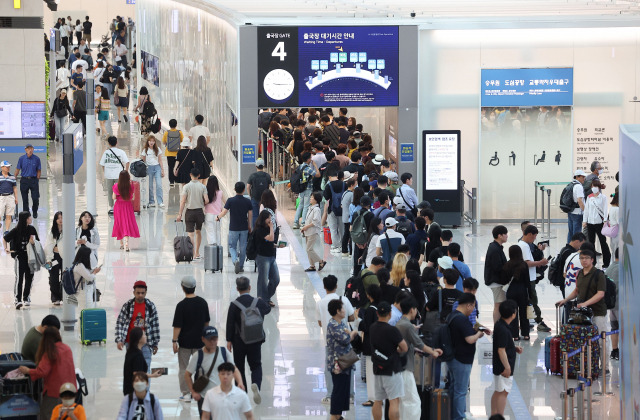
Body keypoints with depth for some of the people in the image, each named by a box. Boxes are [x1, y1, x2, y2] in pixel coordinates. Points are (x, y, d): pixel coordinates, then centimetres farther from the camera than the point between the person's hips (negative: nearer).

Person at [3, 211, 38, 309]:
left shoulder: (31, 229, 4)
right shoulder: (16, 230, -9)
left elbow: (36, 240, 19)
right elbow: (4, 238, 0)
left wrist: (33, 240, -3)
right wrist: (6, 248, -12)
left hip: (30, 256, 5)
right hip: (19, 256, -5)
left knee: (29, 277, 9)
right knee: (19, 278, -13)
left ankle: (26, 298, 24)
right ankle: (18, 300, -16)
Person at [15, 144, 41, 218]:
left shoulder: (36, 159, -1)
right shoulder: (22, 158, 0)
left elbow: (39, 170, 6)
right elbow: (17, 169, 6)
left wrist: (37, 180, 1)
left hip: (33, 180, -1)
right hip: (24, 180, 1)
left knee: (35, 198, -4)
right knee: (25, 199, 5)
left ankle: (35, 212, 21)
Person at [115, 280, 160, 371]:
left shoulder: (150, 306, -1)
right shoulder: (127, 306, -3)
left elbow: (155, 324, 5)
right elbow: (119, 323, -2)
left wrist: (155, 343, 7)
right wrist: (119, 340, -13)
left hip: (146, 344, 0)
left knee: (145, 369, -4)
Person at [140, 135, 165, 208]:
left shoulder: (158, 149, 6)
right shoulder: (145, 150, 2)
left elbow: (160, 160, 9)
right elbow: (143, 161, 7)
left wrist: (162, 170, 4)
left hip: (157, 167, 0)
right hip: (149, 168, 0)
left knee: (159, 185, -10)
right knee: (150, 186, 2)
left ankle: (160, 202, -12)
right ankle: (151, 202, 10)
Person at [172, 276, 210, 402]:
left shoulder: (181, 305, -15)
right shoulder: (203, 303, -1)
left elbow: (177, 326, -15)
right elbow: (206, 322, 9)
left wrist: (174, 341, -8)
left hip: (185, 341, -4)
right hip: (199, 340, 4)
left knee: (183, 369, 7)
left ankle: (186, 394, 9)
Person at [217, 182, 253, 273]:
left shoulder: (230, 200, -10)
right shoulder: (247, 201, -3)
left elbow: (224, 212, -9)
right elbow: (250, 215, 2)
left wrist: (218, 217, 11)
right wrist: (249, 226, 15)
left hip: (233, 228, -2)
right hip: (244, 228, 2)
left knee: (232, 246, 8)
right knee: (243, 248, 11)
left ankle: (235, 260, -19)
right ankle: (241, 266, 17)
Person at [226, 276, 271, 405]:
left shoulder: (234, 305, -13)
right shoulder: (258, 302, -7)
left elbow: (230, 324, -10)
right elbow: (268, 309, 16)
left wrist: (229, 341, -1)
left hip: (239, 341, -1)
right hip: (255, 340, 1)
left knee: (239, 366, 13)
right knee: (256, 365, 11)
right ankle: (256, 384, -18)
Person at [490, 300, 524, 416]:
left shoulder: (499, 325, 8)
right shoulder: (503, 330, -23)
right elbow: (501, 350, -24)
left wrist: (514, 348, 12)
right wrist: (507, 367, -20)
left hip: (498, 367, 10)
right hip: (503, 367, -10)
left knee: (497, 392, 17)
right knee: (503, 392, -4)